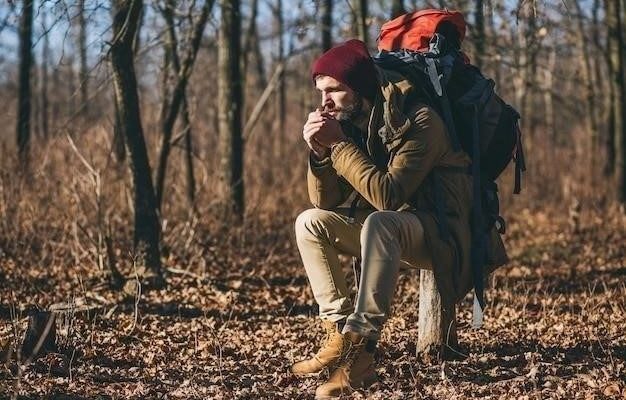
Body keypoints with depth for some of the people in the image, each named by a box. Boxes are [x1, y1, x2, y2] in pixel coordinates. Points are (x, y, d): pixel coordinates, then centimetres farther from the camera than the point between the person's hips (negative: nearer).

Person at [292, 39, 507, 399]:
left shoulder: (418, 120, -21)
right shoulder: (352, 122, 0)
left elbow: (389, 196, -30)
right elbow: (325, 202, 1)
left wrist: (339, 144, -27)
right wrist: (319, 150, -16)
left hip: (442, 233, -8)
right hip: (391, 232, 8)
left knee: (379, 222, -36)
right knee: (311, 223, -6)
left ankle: (361, 351, -38)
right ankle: (341, 335, -10)